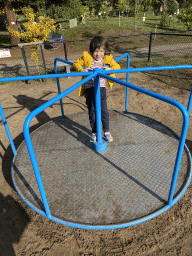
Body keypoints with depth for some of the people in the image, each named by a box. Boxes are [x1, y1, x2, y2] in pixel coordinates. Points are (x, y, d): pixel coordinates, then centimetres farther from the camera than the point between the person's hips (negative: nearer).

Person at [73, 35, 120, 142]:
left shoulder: (107, 59, 1)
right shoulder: (86, 57, 0)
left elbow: (117, 66, 6)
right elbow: (76, 63, 8)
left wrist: (110, 69, -16)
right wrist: (82, 69, -12)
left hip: (101, 88, 0)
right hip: (89, 88, 1)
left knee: (104, 111, -1)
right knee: (92, 112, 7)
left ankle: (106, 131, 17)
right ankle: (94, 132, 23)